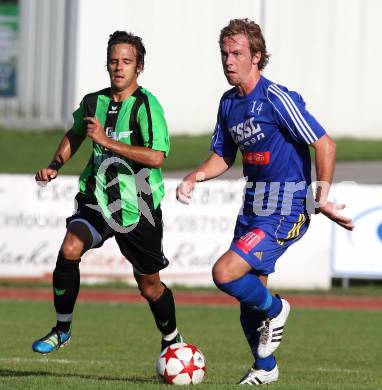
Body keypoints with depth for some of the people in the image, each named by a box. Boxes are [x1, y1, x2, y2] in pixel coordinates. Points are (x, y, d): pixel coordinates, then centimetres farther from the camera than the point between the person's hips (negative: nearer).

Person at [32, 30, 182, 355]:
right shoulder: (94, 102, 3)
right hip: (97, 198, 4)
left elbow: (156, 157, -27)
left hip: (138, 208, -3)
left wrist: (107, 141, -27)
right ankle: (62, 330, -7)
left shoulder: (146, 105, -15)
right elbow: (75, 134, 26)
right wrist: (55, 166, 11)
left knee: (149, 285, 8)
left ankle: (172, 341, 36)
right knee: (70, 250, -23)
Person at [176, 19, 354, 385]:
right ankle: (264, 368, 34)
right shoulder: (229, 102, 8)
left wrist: (322, 196, -18)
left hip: (284, 211, -8)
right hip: (252, 206, 8)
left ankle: (275, 308, 9)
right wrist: (193, 177, 0)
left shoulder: (277, 99, -16)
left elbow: (324, 143, -15)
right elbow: (223, 157, 18)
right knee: (248, 296, 12)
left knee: (225, 273, -20)